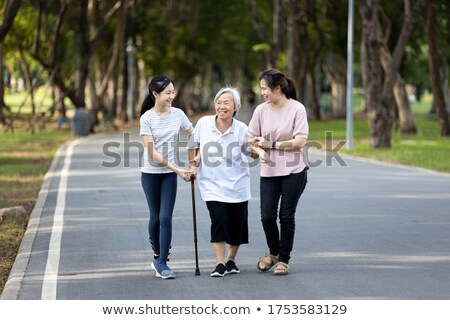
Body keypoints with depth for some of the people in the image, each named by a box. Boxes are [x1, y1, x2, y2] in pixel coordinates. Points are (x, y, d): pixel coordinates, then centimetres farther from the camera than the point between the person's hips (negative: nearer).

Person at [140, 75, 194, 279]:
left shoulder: (178, 114, -2)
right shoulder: (147, 118, -11)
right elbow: (152, 153, -15)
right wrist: (177, 170, -19)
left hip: (169, 174, 2)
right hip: (151, 173, -2)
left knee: (165, 217, -8)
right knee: (156, 217, 6)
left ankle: (161, 262, -4)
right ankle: (158, 255, 27)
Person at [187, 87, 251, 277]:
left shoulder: (241, 129, -7)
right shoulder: (204, 123, -7)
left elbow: (251, 151, 5)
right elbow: (193, 146, 9)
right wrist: (193, 164, 6)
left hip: (237, 185, 1)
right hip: (212, 184, -1)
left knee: (237, 224, 5)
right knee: (219, 219, -16)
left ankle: (231, 259, 28)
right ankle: (220, 264, -8)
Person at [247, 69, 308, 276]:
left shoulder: (297, 109, -9)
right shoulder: (261, 110, 1)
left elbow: (300, 142, -13)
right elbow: (251, 139, 6)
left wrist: (270, 144, -12)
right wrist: (260, 151, -15)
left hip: (293, 171, -3)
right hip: (269, 172, 3)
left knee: (286, 216, 1)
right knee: (267, 216, 0)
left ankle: (283, 260, 15)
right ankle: (273, 252, 26)